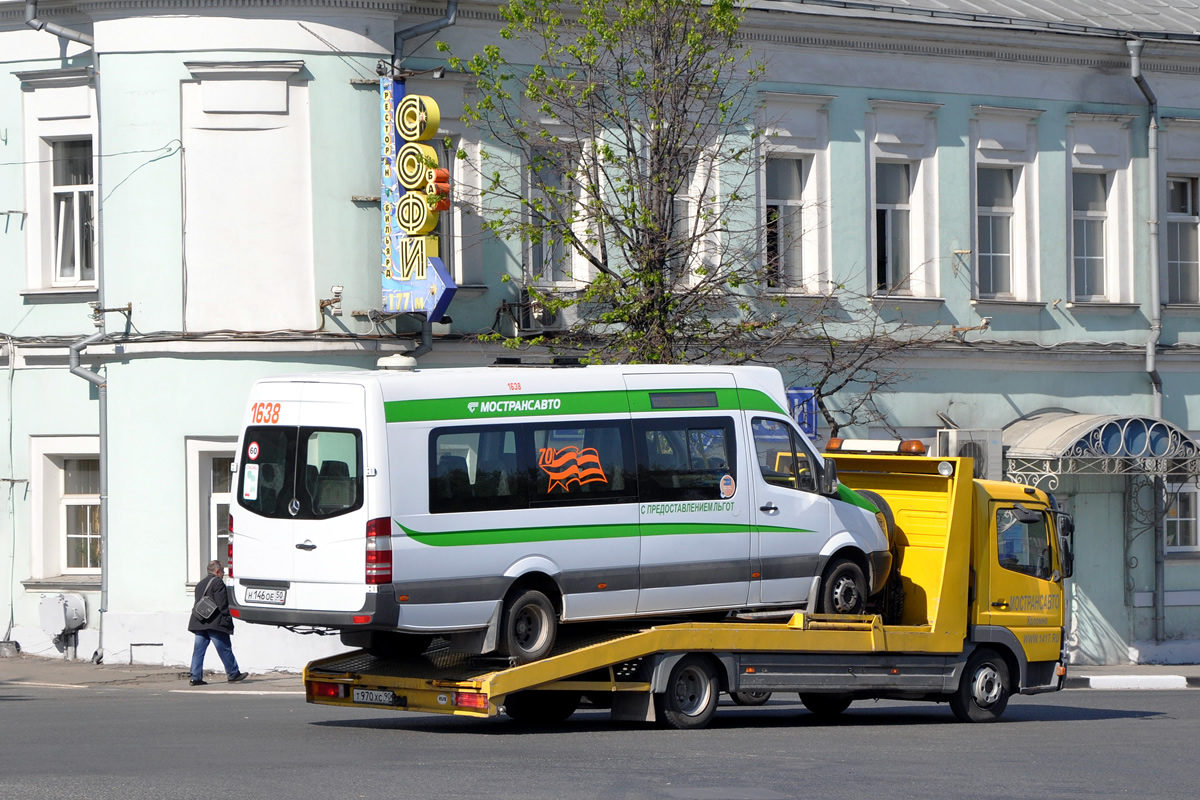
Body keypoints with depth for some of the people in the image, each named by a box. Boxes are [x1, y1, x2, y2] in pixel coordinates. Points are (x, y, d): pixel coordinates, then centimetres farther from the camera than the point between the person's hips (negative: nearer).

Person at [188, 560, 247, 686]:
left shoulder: (200, 583, 19)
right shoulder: (217, 582, -9)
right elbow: (222, 604, -14)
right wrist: (227, 620, -10)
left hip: (199, 623, 8)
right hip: (214, 623, -8)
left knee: (199, 650, 3)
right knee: (225, 649, 1)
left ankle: (196, 677, -2)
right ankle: (233, 674, 8)